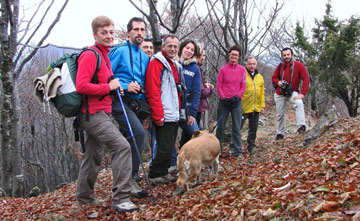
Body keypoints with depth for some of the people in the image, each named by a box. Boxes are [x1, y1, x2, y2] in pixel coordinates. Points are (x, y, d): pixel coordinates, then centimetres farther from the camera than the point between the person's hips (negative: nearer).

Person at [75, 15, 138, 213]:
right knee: (122, 146, -20)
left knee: (94, 155, 18)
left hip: (99, 113, 10)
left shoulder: (104, 55, 17)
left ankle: (85, 197, 32)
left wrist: (115, 87, 7)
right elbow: (81, 86, -21)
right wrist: (109, 87, -16)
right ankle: (120, 198, -17)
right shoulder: (90, 55, -13)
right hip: (93, 113, -10)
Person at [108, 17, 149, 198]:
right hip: (120, 100, -7)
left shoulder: (145, 57, 17)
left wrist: (144, 104, 11)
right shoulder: (119, 51, -4)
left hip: (136, 103, 8)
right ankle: (131, 178, -17)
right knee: (138, 132, -25)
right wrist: (125, 87, -17)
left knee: (129, 140, 11)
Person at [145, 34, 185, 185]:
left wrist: (178, 110, 17)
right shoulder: (156, 63, -10)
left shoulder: (176, 66, 18)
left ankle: (163, 173, 26)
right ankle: (154, 176, 7)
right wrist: (158, 115, -21)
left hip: (174, 116, 9)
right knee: (165, 148, -7)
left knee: (169, 147, 14)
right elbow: (152, 92, -18)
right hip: (164, 116, -9)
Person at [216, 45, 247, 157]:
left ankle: (237, 150, 8)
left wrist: (237, 97, -10)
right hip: (224, 101, 0)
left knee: (237, 127, 2)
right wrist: (223, 98, -11)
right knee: (221, 126, 4)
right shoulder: (223, 69, 4)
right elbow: (219, 86, 2)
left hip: (236, 101, 1)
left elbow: (243, 86, 4)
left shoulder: (242, 70, 7)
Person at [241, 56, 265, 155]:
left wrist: (262, 105, 9)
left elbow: (262, 93, 15)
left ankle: (250, 147, 25)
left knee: (253, 129, 13)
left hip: (256, 108, 6)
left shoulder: (260, 77, 13)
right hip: (244, 108, -6)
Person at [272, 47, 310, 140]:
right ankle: (280, 133, 28)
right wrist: (278, 82, -14)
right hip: (279, 94, 3)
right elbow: (274, 77, 11)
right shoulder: (280, 66, -1)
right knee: (280, 115, 9)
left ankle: (301, 126, -39)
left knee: (299, 103, -35)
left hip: (292, 92, -3)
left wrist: (302, 93, -23)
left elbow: (306, 79, -15)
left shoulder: (299, 65, -11)